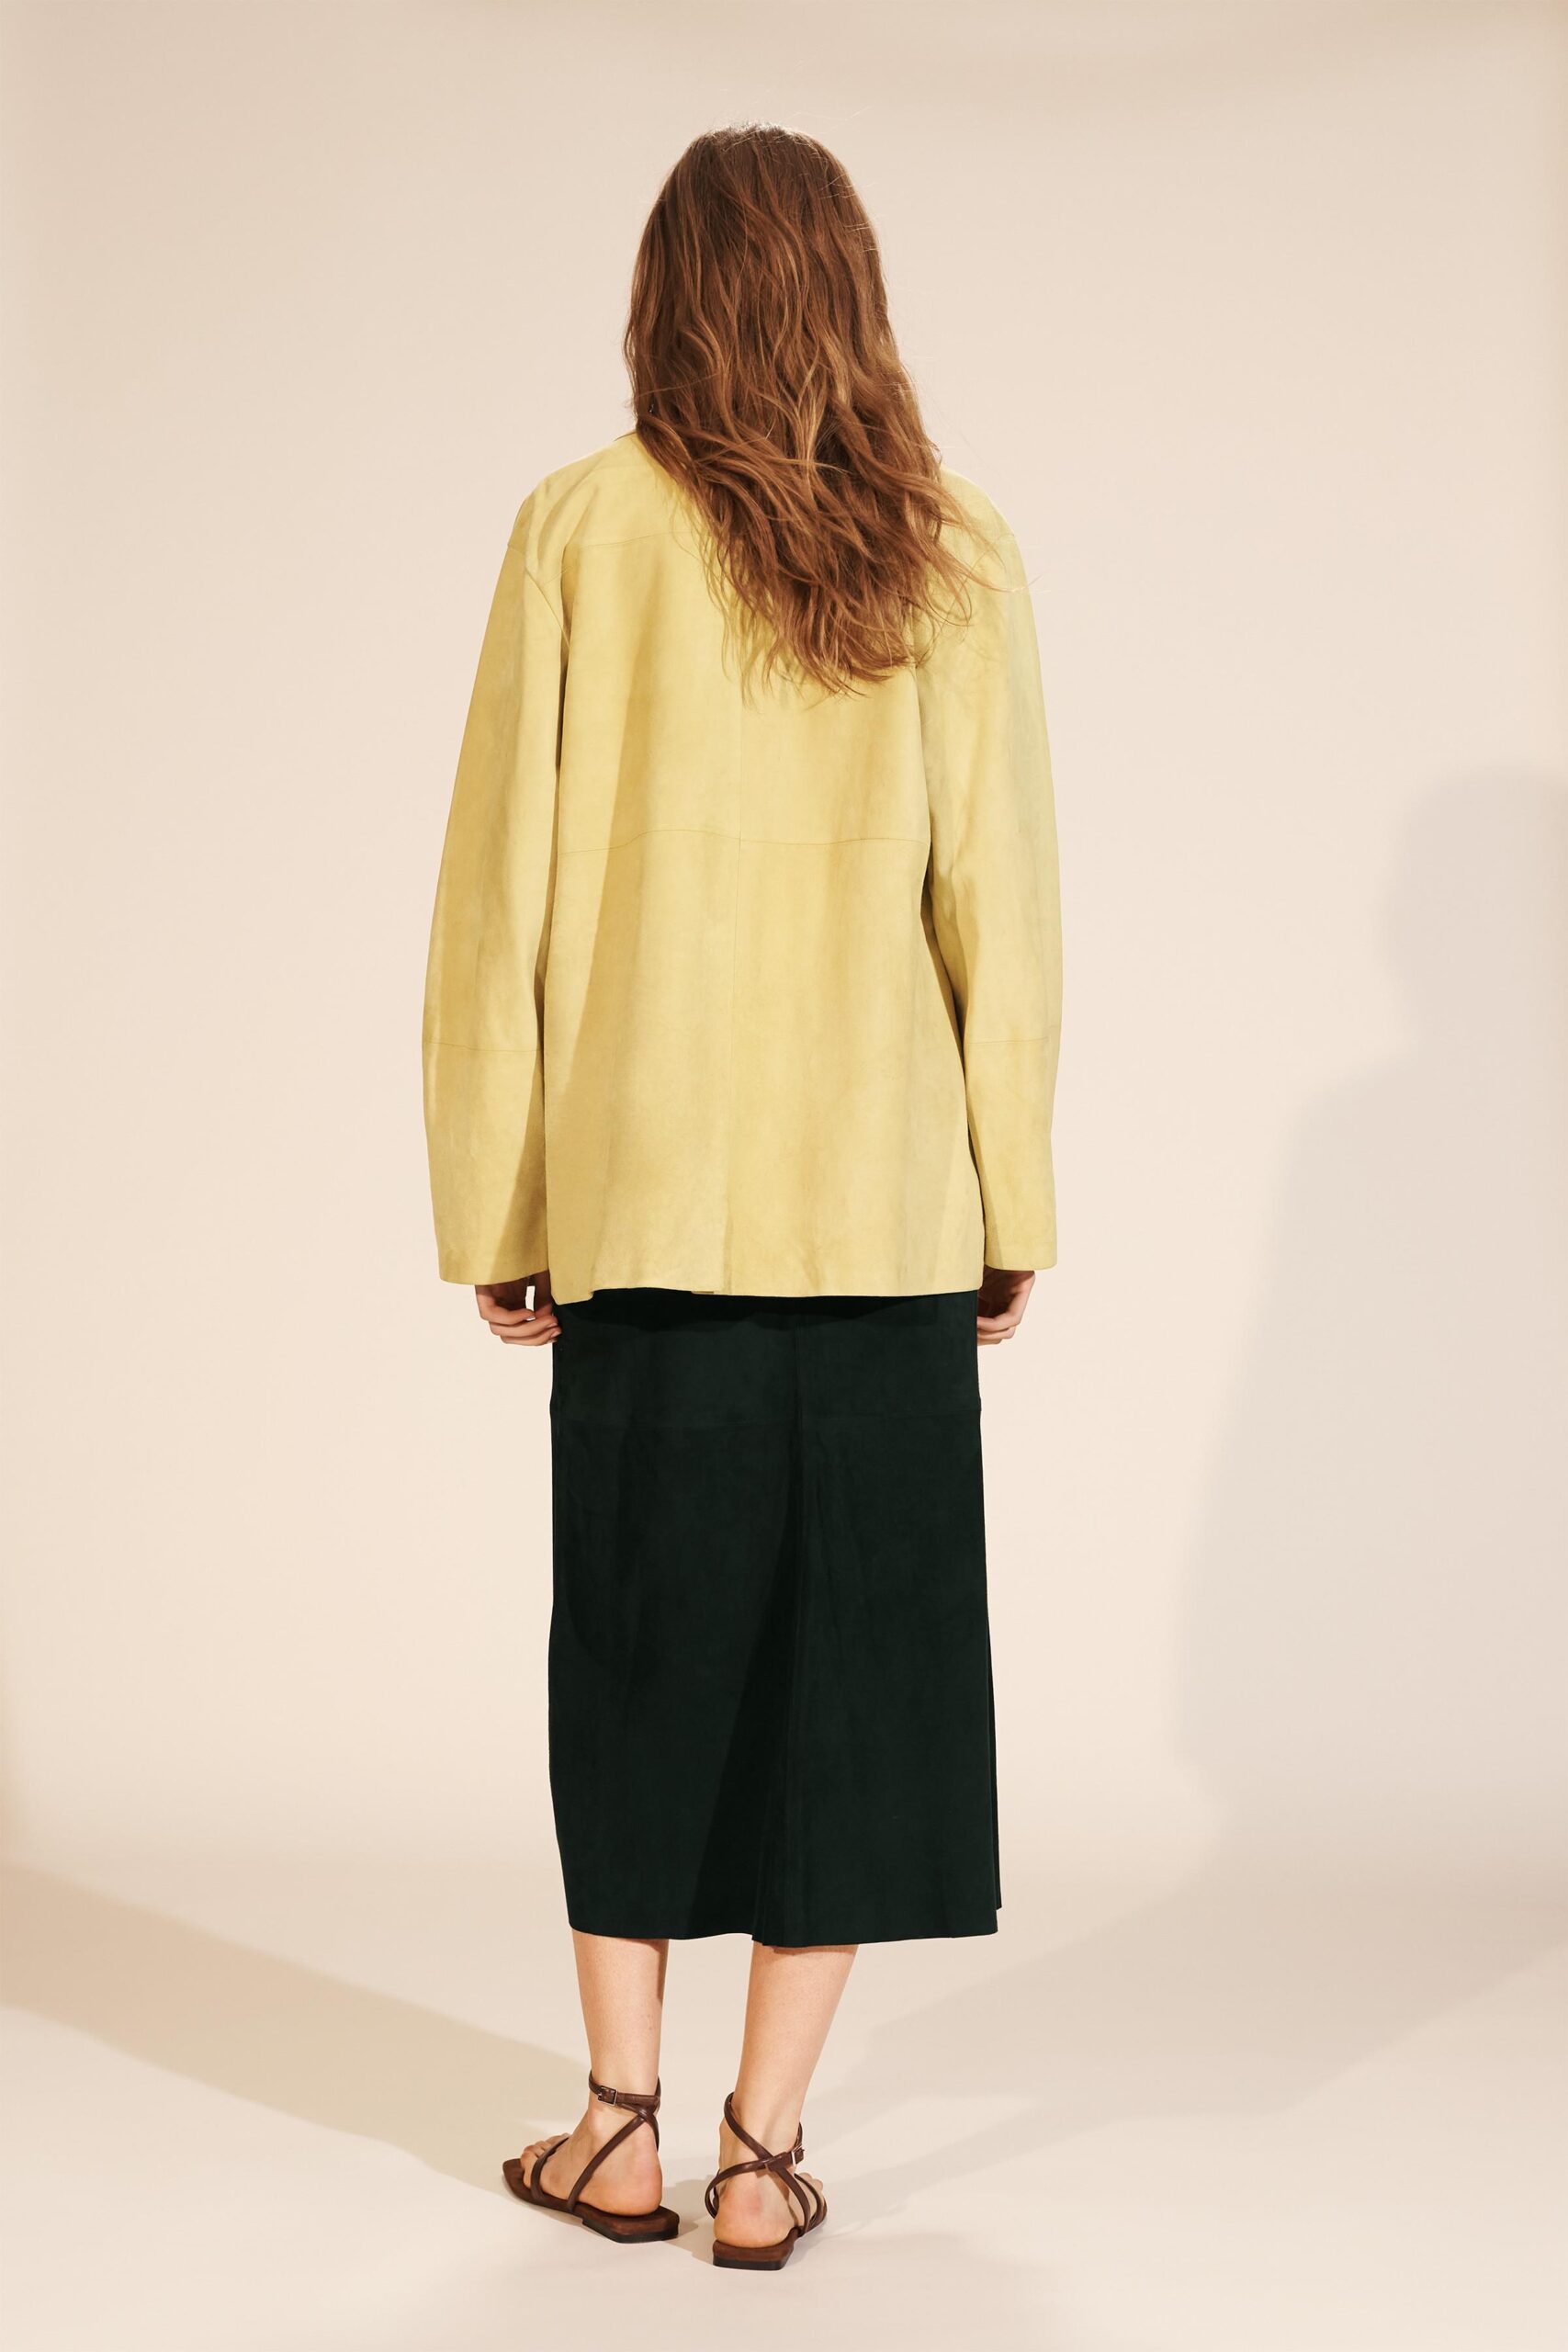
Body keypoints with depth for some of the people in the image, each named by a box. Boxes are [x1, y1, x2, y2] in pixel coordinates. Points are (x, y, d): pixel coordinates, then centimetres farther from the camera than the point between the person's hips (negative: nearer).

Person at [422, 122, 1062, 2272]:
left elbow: (506, 886, -2)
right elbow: (1004, 904, 2)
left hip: (647, 1198, 0)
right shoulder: (956, 552, 2)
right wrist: (1014, 1202, 9)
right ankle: (765, 2152, 12)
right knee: (855, 1663, 8)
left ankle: (623, 2132, 19)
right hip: (887, 1207, 1)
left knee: (638, 1652, 12)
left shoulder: (585, 528, -2)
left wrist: (498, 1209, 4)